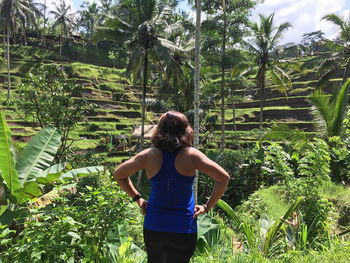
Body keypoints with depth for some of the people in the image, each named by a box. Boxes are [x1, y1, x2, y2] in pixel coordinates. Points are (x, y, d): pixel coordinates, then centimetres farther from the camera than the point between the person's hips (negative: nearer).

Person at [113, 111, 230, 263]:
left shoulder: (149, 155, -6)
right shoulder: (191, 155, -12)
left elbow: (118, 174, 3)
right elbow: (223, 178, -14)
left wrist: (137, 198, 7)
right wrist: (207, 207, -6)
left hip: (152, 226, 3)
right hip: (183, 229, -2)